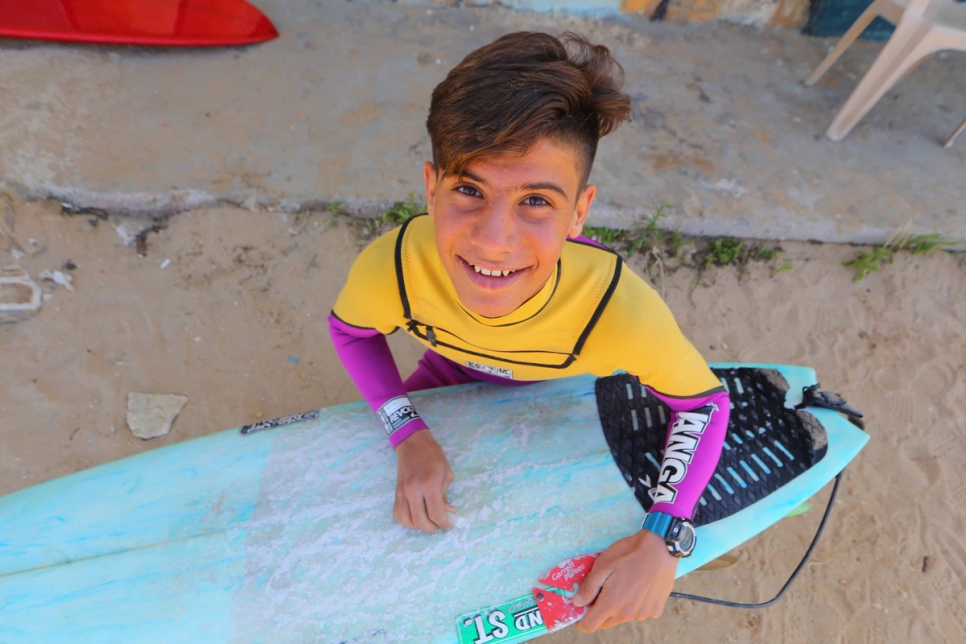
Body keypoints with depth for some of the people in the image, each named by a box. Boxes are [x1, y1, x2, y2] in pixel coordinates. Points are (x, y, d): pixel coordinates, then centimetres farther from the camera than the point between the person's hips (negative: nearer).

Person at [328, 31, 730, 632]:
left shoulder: (620, 310, -45)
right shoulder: (390, 270, -41)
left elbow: (705, 402, -26)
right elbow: (350, 331, -17)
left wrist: (662, 539, -38)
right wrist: (409, 434, -30)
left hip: (560, 386, 0)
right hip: (457, 367, 1)